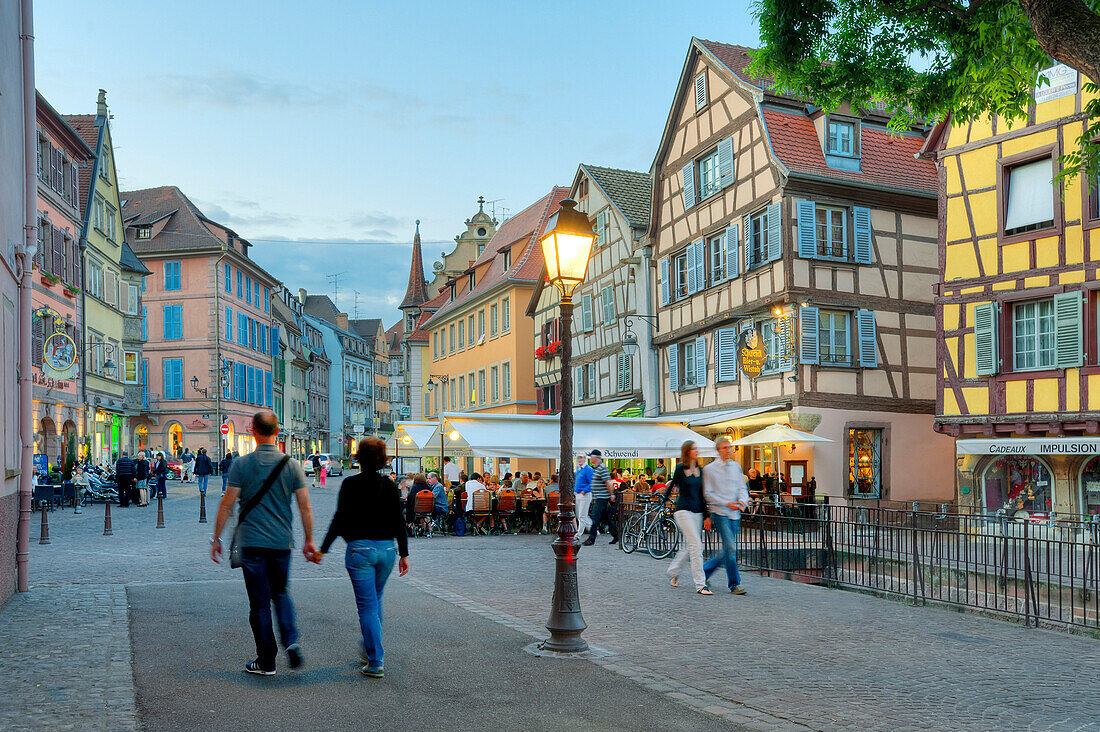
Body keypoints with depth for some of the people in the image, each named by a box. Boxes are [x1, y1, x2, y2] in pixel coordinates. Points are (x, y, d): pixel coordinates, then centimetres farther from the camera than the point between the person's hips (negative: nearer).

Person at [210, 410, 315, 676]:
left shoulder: (241, 464, -6)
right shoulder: (291, 465, -2)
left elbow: (227, 505, -5)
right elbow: (305, 508, 0)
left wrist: (216, 539, 4)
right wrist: (309, 541, 10)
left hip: (252, 543, -2)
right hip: (282, 543, 2)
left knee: (260, 602, 5)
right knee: (281, 594, 21)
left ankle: (266, 662, 11)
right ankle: (291, 640, 1)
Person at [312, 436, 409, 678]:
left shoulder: (350, 484, -7)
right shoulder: (389, 485, 2)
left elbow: (339, 519, -10)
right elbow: (399, 522, 2)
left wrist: (323, 549, -3)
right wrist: (404, 554, 7)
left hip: (359, 549, -4)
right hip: (386, 549, 4)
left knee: (367, 605, 1)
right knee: (375, 600, 22)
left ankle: (375, 663, -1)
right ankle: (369, 651, 34)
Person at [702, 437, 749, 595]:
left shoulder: (736, 466, 12)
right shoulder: (709, 469, -3)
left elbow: (742, 488, 12)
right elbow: (708, 494, -6)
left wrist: (743, 500, -9)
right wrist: (727, 503, -16)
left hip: (734, 513, 6)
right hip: (720, 513, -6)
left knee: (727, 550, 10)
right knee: (730, 548, -12)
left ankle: (705, 571, 29)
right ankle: (734, 584, -2)